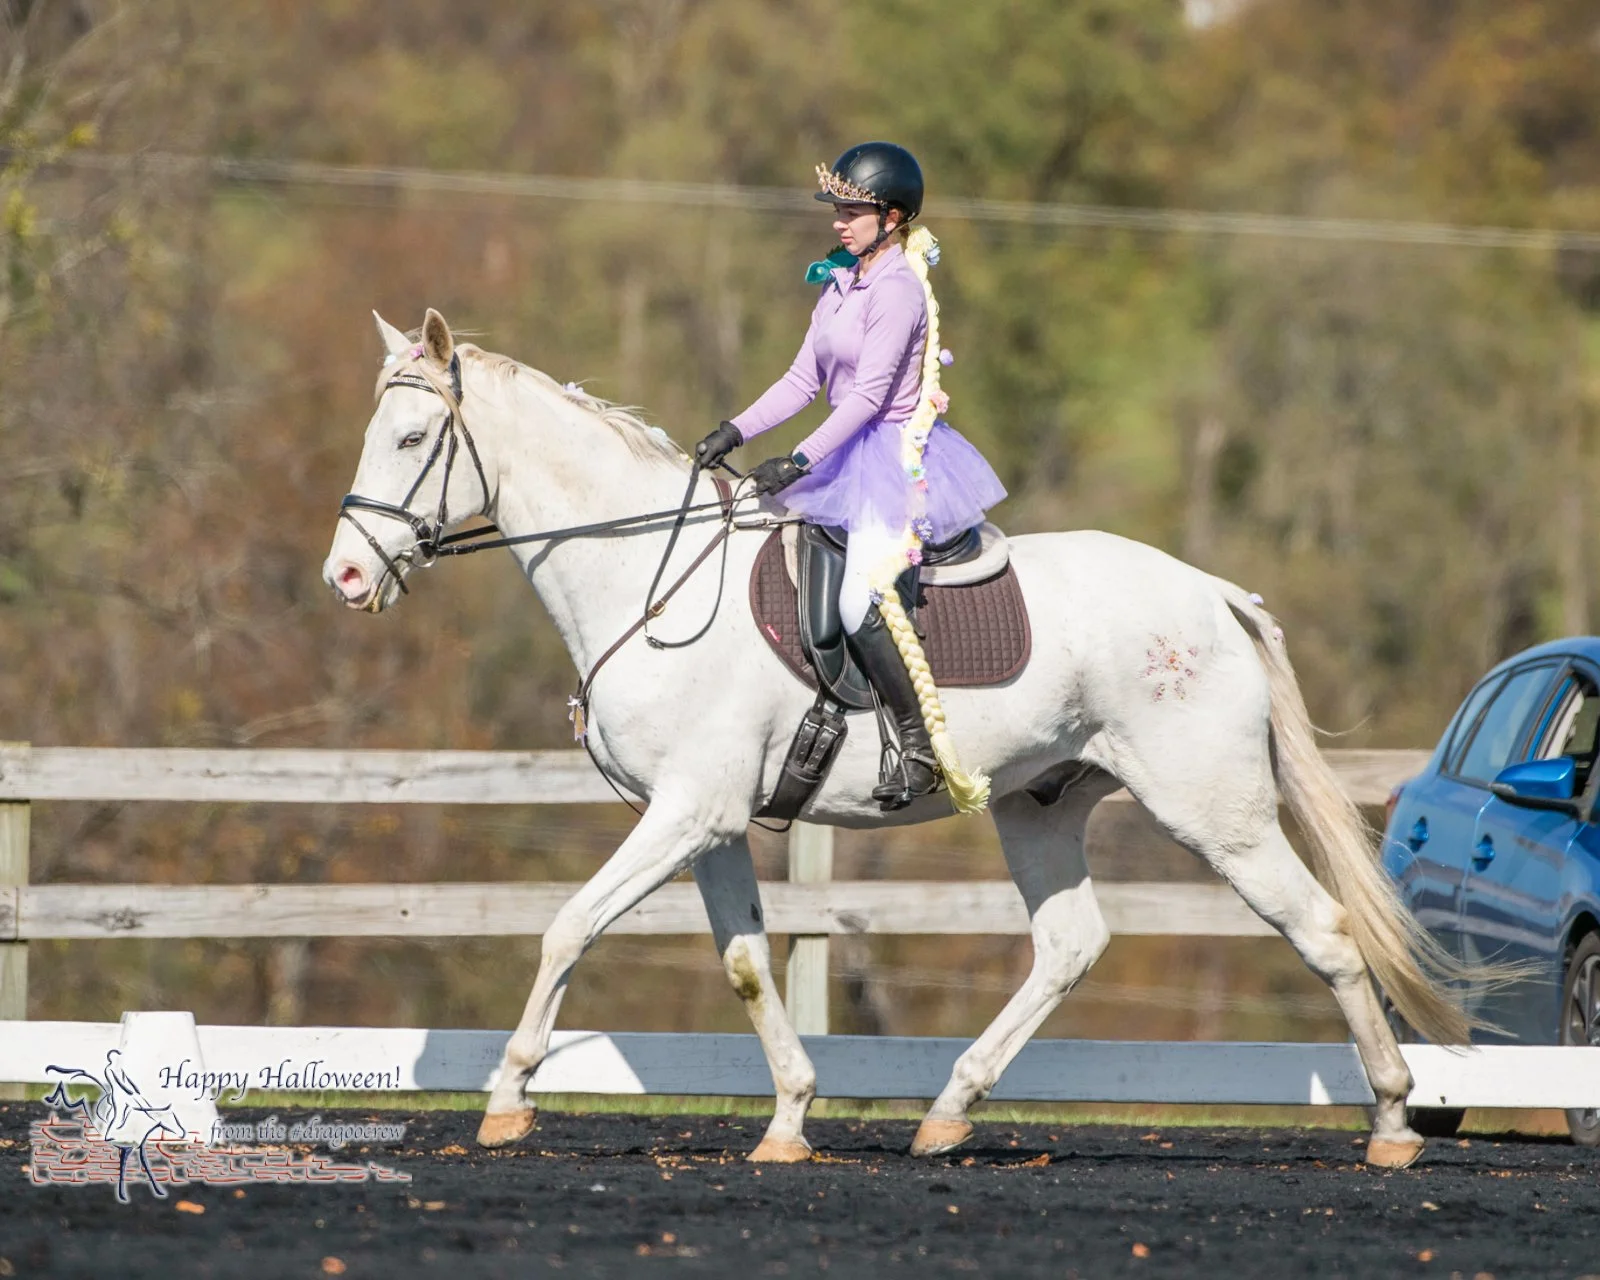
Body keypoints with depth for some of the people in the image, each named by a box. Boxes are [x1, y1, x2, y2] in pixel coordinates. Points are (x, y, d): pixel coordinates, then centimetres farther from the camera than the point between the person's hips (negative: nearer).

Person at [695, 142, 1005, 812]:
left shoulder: (898, 291, -15)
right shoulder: (840, 283, 13)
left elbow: (870, 392, -21)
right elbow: (805, 379, 14)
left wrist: (802, 460, -26)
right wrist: (734, 433, 5)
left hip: (898, 453, -10)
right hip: (852, 455, 10)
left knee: (861, 600, -23)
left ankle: (924, 749, -18)